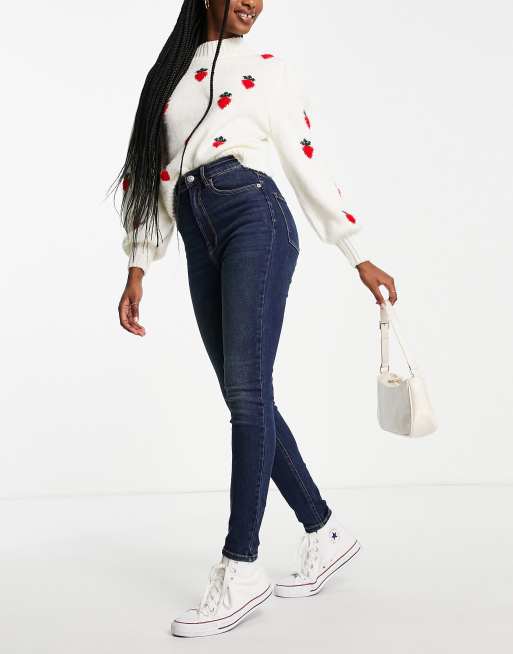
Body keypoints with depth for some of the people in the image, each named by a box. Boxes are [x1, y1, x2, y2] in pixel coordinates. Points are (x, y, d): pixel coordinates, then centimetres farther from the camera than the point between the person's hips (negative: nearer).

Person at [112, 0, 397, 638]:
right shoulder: (168, 75, 22)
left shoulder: (267, 69, 12)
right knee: (248, 399, 3)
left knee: (246, 389, -13)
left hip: (254, 219, -4)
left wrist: (359, 258, 3)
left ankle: (240, 568, -8)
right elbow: (154, 176, 18)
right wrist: (138, 269, 11)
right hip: (200, 239, 5)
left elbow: (309, 165, 7)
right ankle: (325, 532, 16)